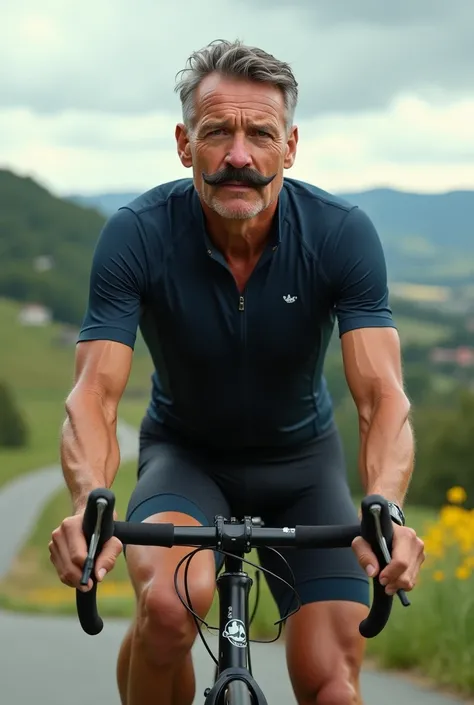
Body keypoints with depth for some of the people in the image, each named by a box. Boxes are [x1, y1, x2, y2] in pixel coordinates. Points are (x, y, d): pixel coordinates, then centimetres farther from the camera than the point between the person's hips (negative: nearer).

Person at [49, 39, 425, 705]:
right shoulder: (136, 234, -24)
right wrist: (90, 504, -52)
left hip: (301, 457, 1)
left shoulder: (343, 233, -22)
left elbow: (382, 394, -30)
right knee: (171, 602, -33)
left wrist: (385, 511, -51)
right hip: (186, 453, -1)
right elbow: (95, 393, -30)